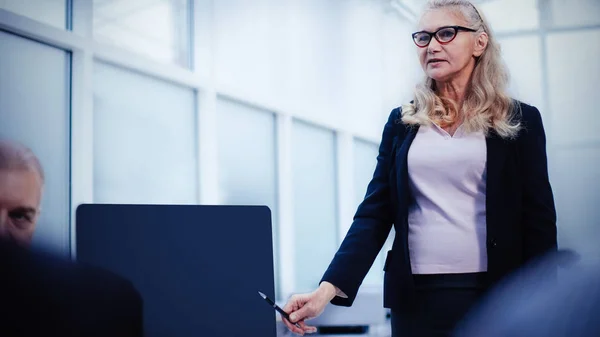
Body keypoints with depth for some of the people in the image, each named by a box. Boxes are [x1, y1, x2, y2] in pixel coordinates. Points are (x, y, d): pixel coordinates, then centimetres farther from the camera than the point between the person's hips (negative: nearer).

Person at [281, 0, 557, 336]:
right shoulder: (402, 122, 8)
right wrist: (329, 288, -10)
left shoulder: (519, 121, 2)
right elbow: (375, 212, 2)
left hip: (495, 296, -2)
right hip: (416, 295, 2)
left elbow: (539, 221, 0)